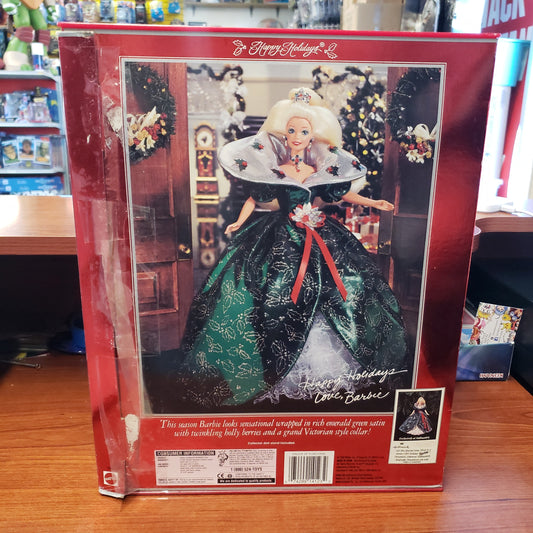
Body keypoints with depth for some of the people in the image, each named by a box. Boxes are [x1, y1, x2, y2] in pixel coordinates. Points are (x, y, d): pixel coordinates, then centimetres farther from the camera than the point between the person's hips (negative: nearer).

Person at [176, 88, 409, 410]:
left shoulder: (322, 169, 5)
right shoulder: (273, 167, -3)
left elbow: (341, 193, 14)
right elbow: (255, 197, 0)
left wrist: (373, 203, 12)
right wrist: (239, 223, -10)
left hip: (321, 236, 4)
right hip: (280, 238, -3)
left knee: (351, 283, -1)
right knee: (275, 289, -13)